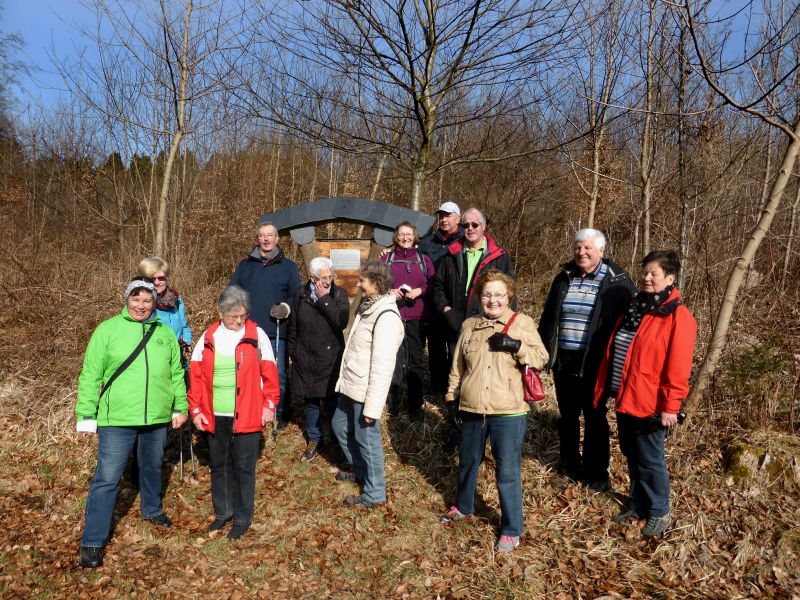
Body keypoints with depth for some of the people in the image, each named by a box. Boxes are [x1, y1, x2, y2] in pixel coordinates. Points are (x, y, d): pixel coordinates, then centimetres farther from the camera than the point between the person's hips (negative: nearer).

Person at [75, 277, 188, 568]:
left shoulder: (165, 333, 5)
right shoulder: (108, 330, -5)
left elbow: (176, 374, 11)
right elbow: (90, 376, -5)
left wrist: (180, 407, 11)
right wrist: (87, 415, -8)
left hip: (157, 418, 4)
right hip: (117, 419, -4)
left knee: (152, 468, 22)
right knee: (107, 478, -2)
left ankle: (152, 509, 46)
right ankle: (92, 541, 9)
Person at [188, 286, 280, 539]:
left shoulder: (257, 335, -6)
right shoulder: (208, 338, 2)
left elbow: (269, 372, -3)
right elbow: (196, 375, 5)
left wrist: (269, 404, -5)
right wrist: (196, 409, 1)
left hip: (247, 417, -3)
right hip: (215, 417, 3)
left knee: (243, 467, 6)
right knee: (218, 465, 16)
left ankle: (242, 517, 22)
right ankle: (222, 512, 34)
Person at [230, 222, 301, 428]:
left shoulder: (288, 267, 7)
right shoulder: (244, 266, 13)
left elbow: (297, 296, 6)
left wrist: (286, 308, -13)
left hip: (276, 333, -2)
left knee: (278, 375, 2)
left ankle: (282, 414, 19)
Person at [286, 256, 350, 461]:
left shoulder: (339, 294, -6)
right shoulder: (301, 295, 1)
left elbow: (341, 322, -22)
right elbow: (292, 326, 10)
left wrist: (324, 298, -21)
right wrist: (292, 352, 12)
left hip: (331, 359, -2)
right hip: (305, 359, 3)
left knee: (332, 400, 0)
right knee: (310, 400, 13)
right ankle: (314, 440, 29)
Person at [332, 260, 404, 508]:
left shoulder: (386, 317, -23)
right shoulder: (368, 306, 7)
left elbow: (382, 366, -24)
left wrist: (373, 405, -22)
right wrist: (345, 379, 18)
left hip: (366, 391, -10)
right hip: (351, 386, 10)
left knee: (367, 439, 5)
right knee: (340, 426, 24)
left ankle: (374, 493, 23)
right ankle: (360, 470, 45)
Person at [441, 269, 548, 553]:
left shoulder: (523, 322, -5)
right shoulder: (469, 325, 6)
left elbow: (541, 358, -9)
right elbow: (458, 365, 13)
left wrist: (516, 345, -24)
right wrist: (452, 395, 12)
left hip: (508, 412, -4)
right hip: (472, 408, 4)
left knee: (508, 472, 1)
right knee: (467, 461, 22)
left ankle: (511, 530, 17)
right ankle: (463, 506, 47)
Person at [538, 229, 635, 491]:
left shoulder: (616, 282, -7)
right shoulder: (564, 278, 7)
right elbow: (547, 317, 14)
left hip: (594, 362, -4)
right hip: (563, 360, 5)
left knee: (594, 417, 6)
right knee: (567, 414, 16)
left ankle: (596, 473, 20)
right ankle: (569, 463, 32)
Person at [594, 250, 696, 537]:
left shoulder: (678, 316, -14)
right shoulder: (635, 308, 10)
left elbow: (678, 367, -17)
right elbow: (612, 352, 15)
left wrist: (671, 406, -18)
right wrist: (604, 388, 15)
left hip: (650, 403, -7)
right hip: (624, 398, 7)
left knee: (650, 459, 5)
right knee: (632, 455, 18)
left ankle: (659, 513, 23)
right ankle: (638, 505, 35)